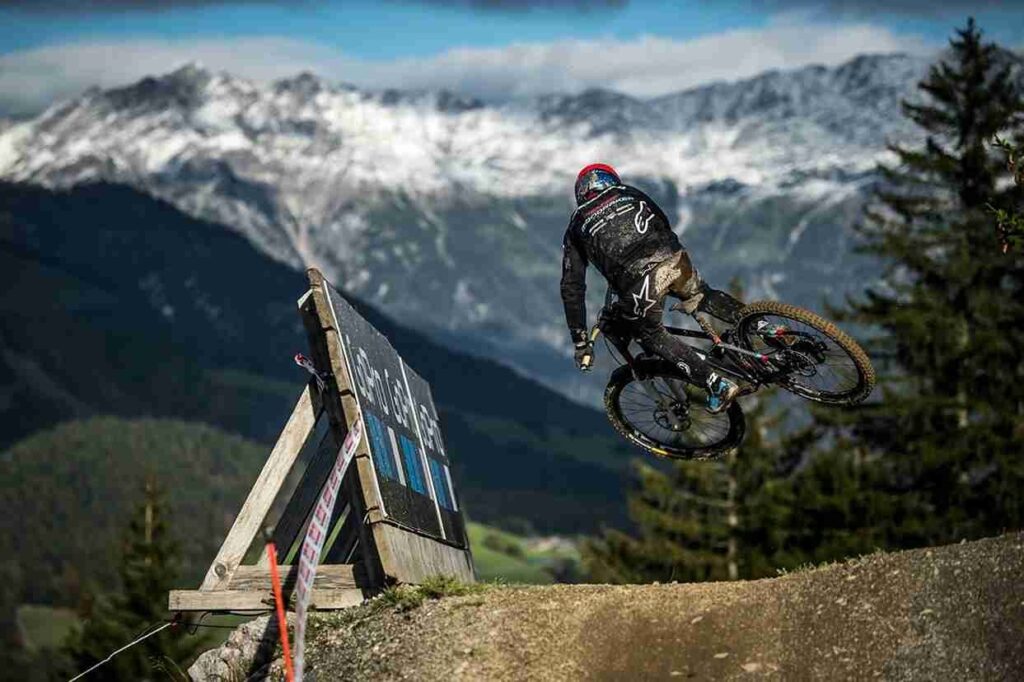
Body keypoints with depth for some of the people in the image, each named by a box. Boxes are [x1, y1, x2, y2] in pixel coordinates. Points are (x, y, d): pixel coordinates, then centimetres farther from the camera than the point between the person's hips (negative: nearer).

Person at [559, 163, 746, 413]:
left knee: (652, 337, 19)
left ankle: (717, 385, 10)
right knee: (701, 297, 32)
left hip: (638, 283, -2)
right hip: (674, 261, 3)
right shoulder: (630, 194, 28)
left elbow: (572, 288, 21)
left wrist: (580, 340, 25)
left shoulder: (576, 228, 23)